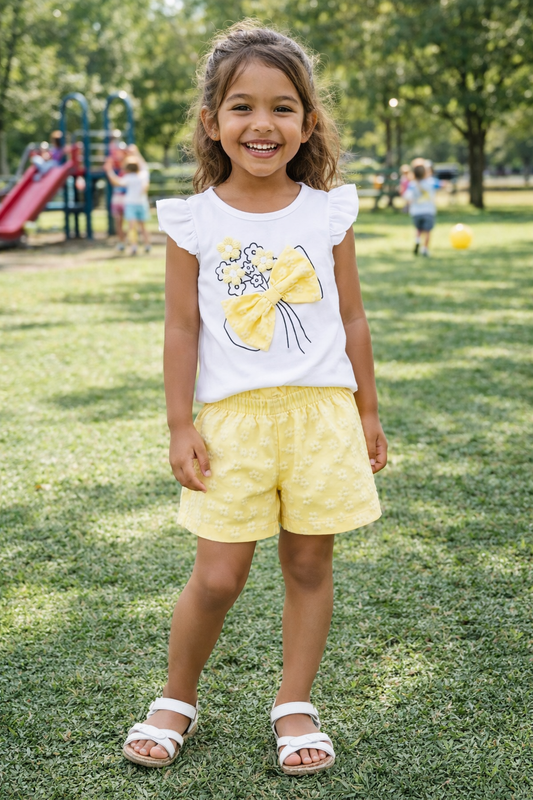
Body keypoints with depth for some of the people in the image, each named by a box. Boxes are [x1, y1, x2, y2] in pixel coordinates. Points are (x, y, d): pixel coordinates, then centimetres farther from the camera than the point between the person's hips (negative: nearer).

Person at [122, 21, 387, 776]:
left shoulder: (328, 212, 3)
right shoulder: (194, 220, -1)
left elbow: (352, 319, 8)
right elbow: (182, 328, 0)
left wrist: (367, 413, 10)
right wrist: (180, 426, -3)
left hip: (322, 410, 2)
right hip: (234, 416, -1)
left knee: (310, 564, 8)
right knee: (217, 577, 0)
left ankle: (294, 706, 24)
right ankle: (175, 702, 23)